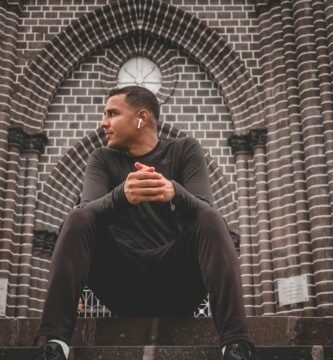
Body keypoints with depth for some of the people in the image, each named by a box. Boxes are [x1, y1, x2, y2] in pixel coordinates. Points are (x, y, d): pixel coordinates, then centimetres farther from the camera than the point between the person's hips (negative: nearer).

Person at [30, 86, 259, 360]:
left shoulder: (185, 150, 6)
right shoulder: (103, 158, 9)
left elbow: (204, 210, -12)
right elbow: (88, 210, -12)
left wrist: (175, 192, -35)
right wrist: (122, 195, -35)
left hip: (177, 280, -1)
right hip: (122, 283, 1)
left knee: (210, 219, -25)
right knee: (79, 219, -20)